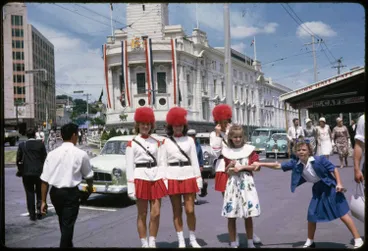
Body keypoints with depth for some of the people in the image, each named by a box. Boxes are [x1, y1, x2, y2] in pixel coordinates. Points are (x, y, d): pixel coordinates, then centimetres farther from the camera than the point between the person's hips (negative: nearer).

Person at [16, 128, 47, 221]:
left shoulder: (22, 145, -2)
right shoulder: (41, 144, -4)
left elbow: (18, 159, 1)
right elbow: (45, 158, -3)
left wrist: (21, 170, 14)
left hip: (26, 173, 0)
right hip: (39, 172, 0)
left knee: (30, 194, 6)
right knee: (40, 193, 15)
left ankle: (32, 214, 6)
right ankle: (39, 212, 13)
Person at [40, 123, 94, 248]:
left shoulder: (52, 154, -2)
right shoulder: (81, 154, -8)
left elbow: (44, 180, -3)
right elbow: (88, 175, 7)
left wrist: (43, 201, 6)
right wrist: (90, 187, 29)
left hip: (54, 192, 5)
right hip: (71, 193, -4)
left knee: (63, 223, 24)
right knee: (68, 224, 6)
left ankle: (68, 245, 45)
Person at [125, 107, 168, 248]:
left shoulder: (156, 142, 11)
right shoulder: (132, 144, -1)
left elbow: (160, 162, 12)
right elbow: (129, 166, -5)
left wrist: (164, 181, 6)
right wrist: (131, 187, -11)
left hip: (156, 178, 4)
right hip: (141, 179, -4)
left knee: (156, 213, 2)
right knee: (142, 214, 3)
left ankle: (152, 243, 16)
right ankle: (144, 244, 15)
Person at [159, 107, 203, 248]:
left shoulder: (189, 140, 6)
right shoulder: (166, 142, 2)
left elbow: (194, 160, 7)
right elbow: (163, 162, 1)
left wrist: (198, 178, 2)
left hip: (188, 176, 1)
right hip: (173, 178, 0)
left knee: (190, 210, 0)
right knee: (177, 211, 6)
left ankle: (193, 239, 18)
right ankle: (181, 241, 16)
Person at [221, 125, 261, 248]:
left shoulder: (249, 149, 2)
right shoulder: (226, 152, 5)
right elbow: (225, 171, 9)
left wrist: (242, 167, -11)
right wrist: (230, 166, -11)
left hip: (247, 184, -1)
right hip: (232, 184, 1)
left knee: (248, 216, 4)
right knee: (231, 216, 2)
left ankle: (250, 243, 19)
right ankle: (233, 243, 14)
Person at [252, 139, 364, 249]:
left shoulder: (319, 159, -22)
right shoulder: (296, 164, -10)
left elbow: (334, 169, -11)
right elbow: (278, 165, -10)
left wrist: (339, 184, -16)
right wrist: (260, 164, -15)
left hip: (330, 188, -5)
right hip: (318, 190, 5)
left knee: (343, 214, -2)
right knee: (311, 215, 7)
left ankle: (358, 239, 10)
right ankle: (310, 241, 25)